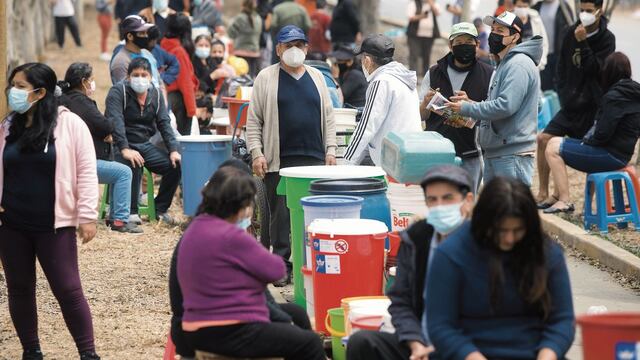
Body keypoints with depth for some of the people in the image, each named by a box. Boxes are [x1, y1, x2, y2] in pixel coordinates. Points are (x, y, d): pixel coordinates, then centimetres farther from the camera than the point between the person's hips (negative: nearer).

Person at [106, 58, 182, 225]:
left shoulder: (156, 94, 7)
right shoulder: (118, 92, -11)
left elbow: (164, 123, 5)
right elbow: (115, 122, -23)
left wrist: (173, 150, -9)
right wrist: (124, 149, -36)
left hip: (145, 144, 6)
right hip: (122, 145, -6)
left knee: (175, 165, -9)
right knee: (134, 165, -36)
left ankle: (160, 208, 8)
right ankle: (131, 212, -25)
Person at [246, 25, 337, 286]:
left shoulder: (316, 78, 13)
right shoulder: (266, 78, 4)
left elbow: (328, 117, 16)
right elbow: (254, 120, 2)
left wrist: (330, 150, 7)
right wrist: (256, 153, -7)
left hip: (314, 158, 3)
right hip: (278, 160, -3)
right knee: (280, 215, -1)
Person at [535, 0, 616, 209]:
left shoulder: (606, 39, -8)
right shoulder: (572, 33, 5)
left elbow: (594, 70, -19)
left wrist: (582, 43, -23)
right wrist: (563, 94, 8)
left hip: (592, 107, -5)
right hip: (571, 104, 5)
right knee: (544, 139, -5)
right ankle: (543, 193, 2)